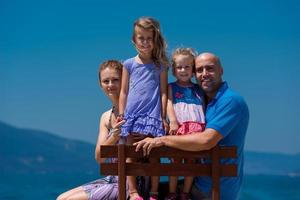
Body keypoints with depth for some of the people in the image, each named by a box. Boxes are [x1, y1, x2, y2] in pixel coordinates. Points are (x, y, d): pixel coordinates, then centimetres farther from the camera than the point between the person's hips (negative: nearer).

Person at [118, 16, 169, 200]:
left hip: (153, 116, -1)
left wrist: (163, 118, -1)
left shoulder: (160, 65, 6)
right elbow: (124, 92, 9)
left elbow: (163, 92, 4)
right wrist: (121, 115, 4)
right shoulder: (129, 64, 8)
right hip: (132, 115, 1)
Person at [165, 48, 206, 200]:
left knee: (191, 161, 2)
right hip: (179, 126, -2)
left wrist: (206, 127, 5)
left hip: (197, 128, 2)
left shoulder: (198, 90, 19)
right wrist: (173, 122, -18)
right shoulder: (171, 87, 12)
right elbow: (169, 104, -2)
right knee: (176, 160, -2)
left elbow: (204, 109, 17)